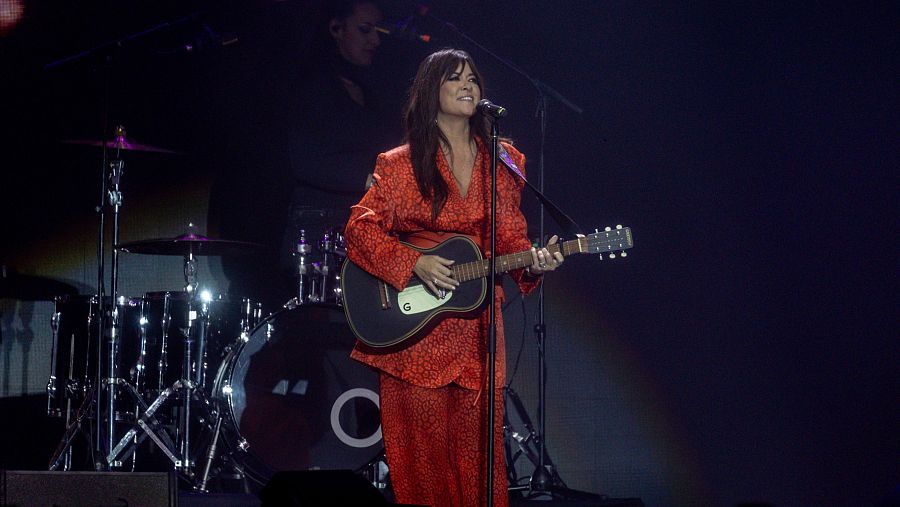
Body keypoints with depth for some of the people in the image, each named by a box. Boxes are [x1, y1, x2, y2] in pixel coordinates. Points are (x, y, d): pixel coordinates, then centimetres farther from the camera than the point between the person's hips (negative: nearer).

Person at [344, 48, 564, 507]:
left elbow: (510, 237, 10)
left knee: (476, 446, 1)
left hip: (477, 326, 2)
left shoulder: (503, 161, 10)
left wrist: (532, 263, -12)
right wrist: (414, 263, -16)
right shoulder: (400, 164, 1)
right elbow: (361, 227, -3)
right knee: (422, 449, -2)